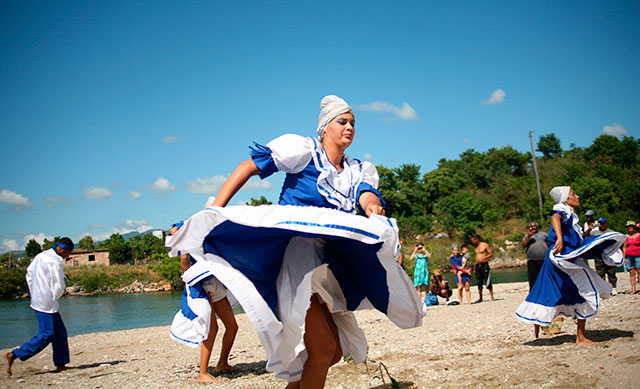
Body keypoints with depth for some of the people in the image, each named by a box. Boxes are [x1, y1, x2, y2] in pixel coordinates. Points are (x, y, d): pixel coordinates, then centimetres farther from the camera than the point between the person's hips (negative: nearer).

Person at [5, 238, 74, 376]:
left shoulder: (41, 256, 9)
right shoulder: (56, 263, -19)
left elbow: (29, 273, 19)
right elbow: (59, 287, -18)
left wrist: (34, 295, 20)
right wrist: (54, 298, 2)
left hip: (37, 301, 10)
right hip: (47, 304, -10)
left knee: (60, 332, 13)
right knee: (46, 335, -3)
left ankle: (61, 364, 16)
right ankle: (14, 355, -1)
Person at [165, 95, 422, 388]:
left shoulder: (356, 172, 15)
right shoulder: (304, 150, -3)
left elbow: (368, 198, -6)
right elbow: (247, 168, -5)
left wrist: (374, 211, -31)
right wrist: (214, 212, -15)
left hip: (324, 262, 8)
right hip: (289, 253, -8)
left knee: (335, 350, 11)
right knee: (323, 348, -15)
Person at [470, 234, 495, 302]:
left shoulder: (485, 245, -4)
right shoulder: (476, 247, 16)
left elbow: (491, 254, -7)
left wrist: (483, 258, -20)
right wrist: (475, 265, 14)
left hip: (484, 264, -7)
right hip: (478, 265, 7)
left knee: (487, 282, -9)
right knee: (479, 283, 6)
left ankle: (492, 297, -3)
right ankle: (480, 298, 12)